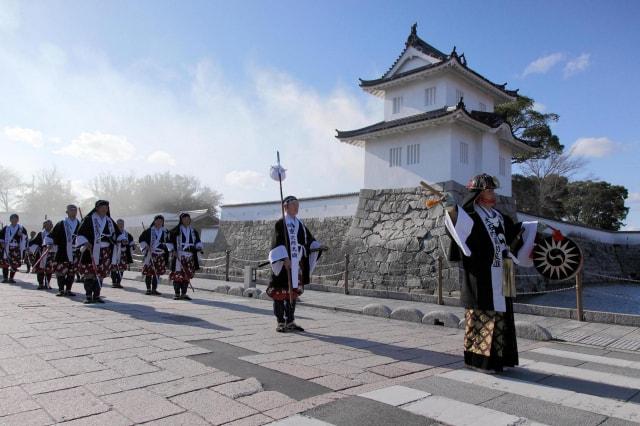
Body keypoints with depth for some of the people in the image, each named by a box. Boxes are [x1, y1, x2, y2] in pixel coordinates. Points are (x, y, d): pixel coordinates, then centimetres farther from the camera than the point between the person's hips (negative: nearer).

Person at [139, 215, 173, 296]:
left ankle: (154, 289, 13)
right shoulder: (149, 231, 0)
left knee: (157, 273, 4)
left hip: (160, 256, 2)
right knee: (148, 272, -1)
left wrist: (169, 247, -4)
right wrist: (145, 247, -5)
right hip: (150, 255, -2)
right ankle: (148, 289, 9)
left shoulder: (165, 232, 8)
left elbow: (169, 242, 13)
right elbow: (141, 239, 3)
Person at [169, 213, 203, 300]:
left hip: (190, 256, 4)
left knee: (187, 275, 5)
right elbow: (169, 239, -2)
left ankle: (184, 293, 13)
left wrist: (199, 247, 3)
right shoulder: (176, 230, -1)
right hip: (179, 256, -4)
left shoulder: (193, 231, 14)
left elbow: (198, 241, 21)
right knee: (177, 274, -4)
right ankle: (177, 294, 4)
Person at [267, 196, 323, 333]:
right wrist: (284, 258, -24)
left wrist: (318, 247, 0)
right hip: (283, 263, -7)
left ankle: (290, 322, 18)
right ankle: (280, 323, 10)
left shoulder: (300, 224, 14)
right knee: (280, 293, 0)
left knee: (293, 293, 10)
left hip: (297, 264, 7)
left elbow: (309, 240, 17)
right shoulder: (280, 224, -6)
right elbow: (278, 243, -15)